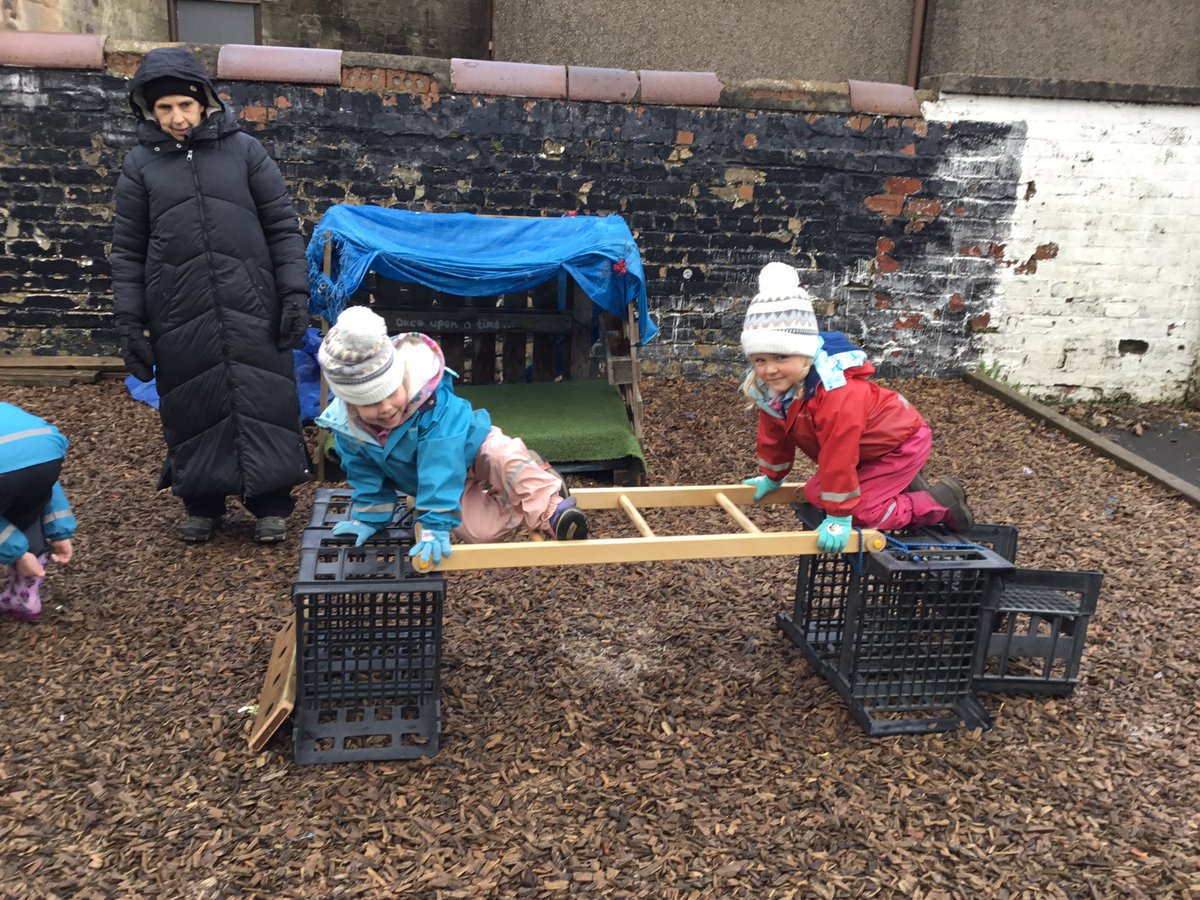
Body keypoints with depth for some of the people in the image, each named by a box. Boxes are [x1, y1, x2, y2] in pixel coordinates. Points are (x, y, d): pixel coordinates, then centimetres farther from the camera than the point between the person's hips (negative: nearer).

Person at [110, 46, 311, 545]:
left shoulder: (243, 150, 4)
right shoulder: (141, 163, 7)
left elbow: (283, 227, 5)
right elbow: (128, 250, 9)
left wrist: (295, 294, -4)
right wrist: (129, 322, 3)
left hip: (250, 310, -1)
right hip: (179, 317, 1)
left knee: (262, 403, 0)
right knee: (192, 408, 5)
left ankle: (271, 504, 12)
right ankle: (202, 504, 20)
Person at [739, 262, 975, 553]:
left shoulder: (837, 394, -40)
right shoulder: (768, 389, -14)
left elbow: (838, 457, -37)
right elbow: (774, 436, 4)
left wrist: (839, 516, -32)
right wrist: (771, 477, 14)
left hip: (901, 443, -9)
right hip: (866, 449, 9)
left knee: (861, 511, -17)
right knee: (815, 494, 8)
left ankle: (941, 500, 3)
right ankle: (903, 485, 20)